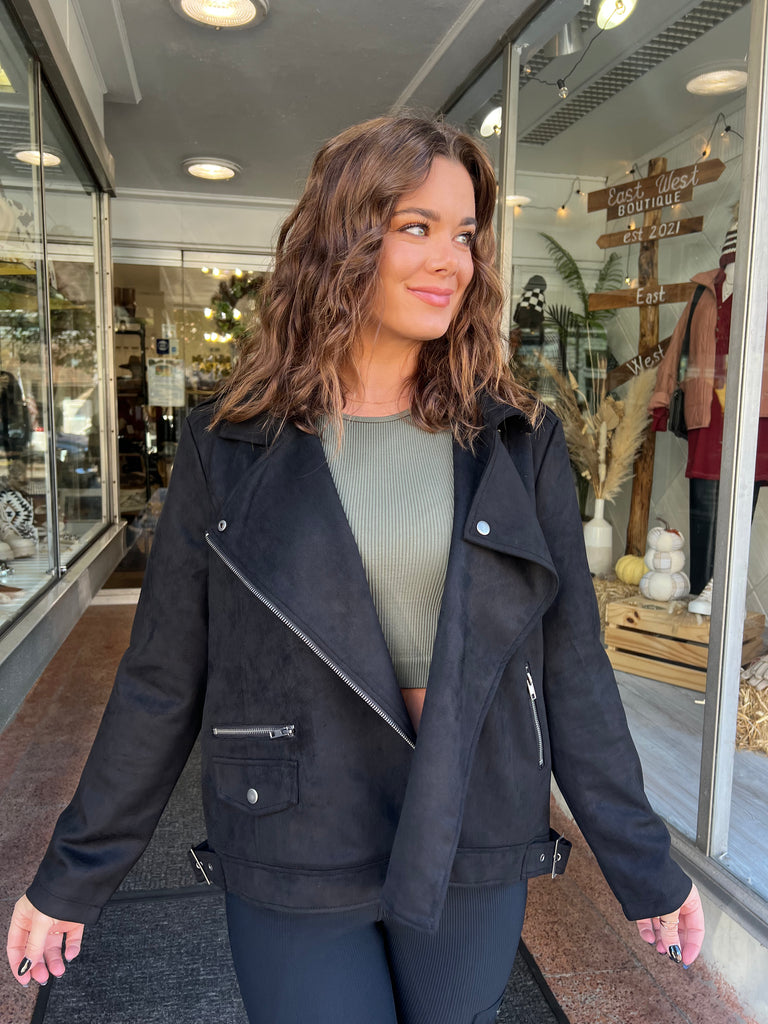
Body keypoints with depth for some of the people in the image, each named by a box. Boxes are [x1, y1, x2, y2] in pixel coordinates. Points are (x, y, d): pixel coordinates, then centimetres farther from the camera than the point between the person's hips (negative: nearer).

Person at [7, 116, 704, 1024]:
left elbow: (571, 665, -1)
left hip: (477, 846, 2)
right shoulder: (231, 445, -8)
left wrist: (645, 866, 3)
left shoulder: (519, 441, -5)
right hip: (292, 856, -1)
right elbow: (163, 677, -2)